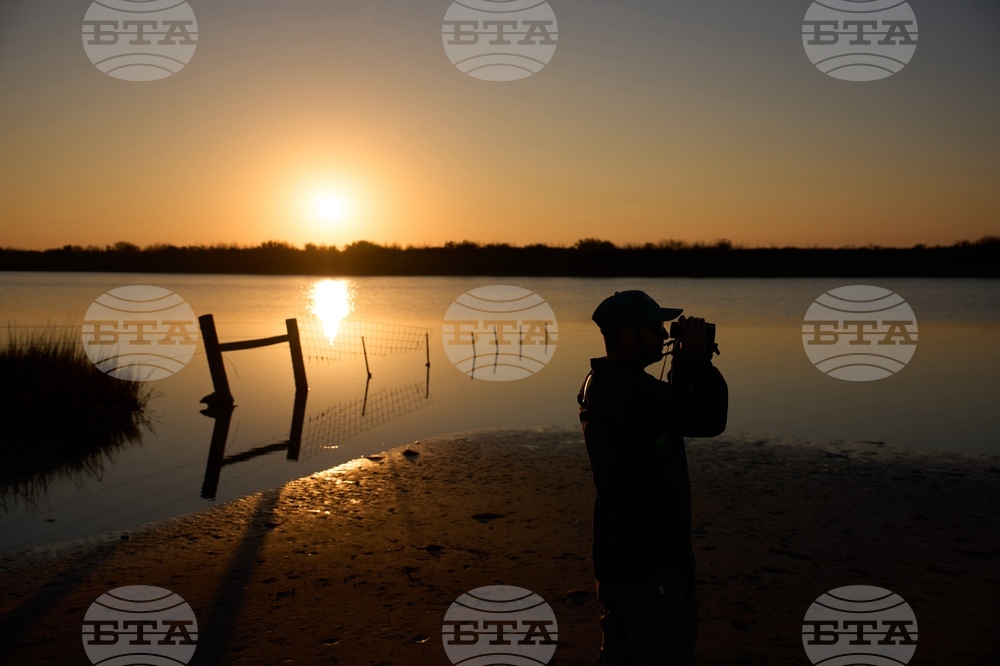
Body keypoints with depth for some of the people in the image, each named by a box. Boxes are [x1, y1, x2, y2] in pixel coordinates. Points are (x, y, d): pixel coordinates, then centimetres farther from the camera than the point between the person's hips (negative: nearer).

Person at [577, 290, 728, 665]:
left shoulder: (602, 384, 9)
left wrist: (684, 361, 7)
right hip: (651, 561, -10)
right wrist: (697, 359, -10)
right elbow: (708, 420, -23)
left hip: (618, 555, 10)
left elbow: (676, 412, 18)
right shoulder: (630, 388, -23)